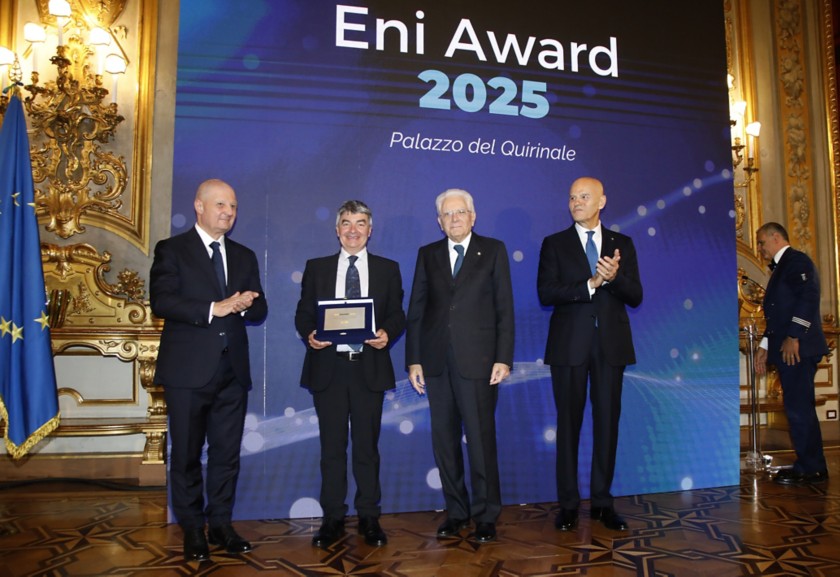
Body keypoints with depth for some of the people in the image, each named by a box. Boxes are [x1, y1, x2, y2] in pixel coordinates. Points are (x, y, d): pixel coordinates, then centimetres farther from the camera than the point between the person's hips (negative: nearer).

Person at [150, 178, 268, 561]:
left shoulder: (244, 256, 15)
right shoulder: (172, 250, 0)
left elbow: (259, 311, 12)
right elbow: (161, 302, -14)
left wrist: (245, 305, -11)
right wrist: (213, 309, -20)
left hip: (232, 370, 4)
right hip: (188, 370, -4)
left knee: (227, 453, 9)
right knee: (187, 454, 7)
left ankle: (220, 523, 23)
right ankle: (192, 529, 21)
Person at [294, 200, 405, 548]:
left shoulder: (388, 269, 9)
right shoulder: (316, 268, 10)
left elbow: (397, 315, 6)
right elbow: (303, 313, 8)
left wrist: (386, 333, -15)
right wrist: (309, 333, -13)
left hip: (369, 367, 0)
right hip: (328, 367, 1)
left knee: (367, 446, 7)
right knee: (332, 447, 7)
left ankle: (369, 519, 19)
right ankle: (332, 519, 18)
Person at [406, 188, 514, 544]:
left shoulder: (493, 250, 5)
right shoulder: (428, 255, 12)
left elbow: (504, 307, 0)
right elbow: (416, 310, 9)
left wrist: (504, 358, -7)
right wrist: (413, 360, 3)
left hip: (478, 361, -3)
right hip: (437, 362, 3)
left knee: (481, 439, 0)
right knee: (444, 441, 8)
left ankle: (486, 516, 14)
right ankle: (456, 512, 22)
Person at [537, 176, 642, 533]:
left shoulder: (622, 244, 9)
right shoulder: (554, 244, 4)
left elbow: (635, 296, 2)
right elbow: (545, 293, -8)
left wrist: (613, 278, -18)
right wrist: (590, 284, -19)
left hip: (610, 344, 2)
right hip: (569, 345, -1)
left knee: (607, 422, 6)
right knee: (569, 423, 4)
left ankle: (602, 501, 18)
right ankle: (568, 504, 14)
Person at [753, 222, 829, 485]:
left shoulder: (797, 260, -5)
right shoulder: (781, 268, 24)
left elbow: (808, 297, -19)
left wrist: (793, 337, -21)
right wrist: (764, 346, 18)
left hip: (797, 349, -10)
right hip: (786, 351, 10)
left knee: (799, 408, -7)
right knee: (798, 408, 11)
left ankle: (811, 469, 1)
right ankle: (809, 466, 18)